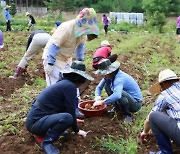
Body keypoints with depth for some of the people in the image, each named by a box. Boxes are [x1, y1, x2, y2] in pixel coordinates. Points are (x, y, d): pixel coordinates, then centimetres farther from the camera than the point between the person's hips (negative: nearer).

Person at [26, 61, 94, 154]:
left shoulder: (64, 83, 11)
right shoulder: (70, 86, -17)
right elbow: (70, 111, -13)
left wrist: (74, 120, 41)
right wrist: (77, 130, 1)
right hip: (35, 123, -9)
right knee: (67, 118, -32)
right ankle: (47, 142, -12)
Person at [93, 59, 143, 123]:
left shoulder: (119, 78, -30)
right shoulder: (109, 76, -5)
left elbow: (117, 95, -48)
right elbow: (99, 87, 4)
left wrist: (102, 102, -43)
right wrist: (97, 96, -17)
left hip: (136, 104, -8)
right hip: (128, 97, 8)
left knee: (120, 93, -38)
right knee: (107, 85, 0)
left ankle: (127, 115, -12)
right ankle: (117, 107, 13)